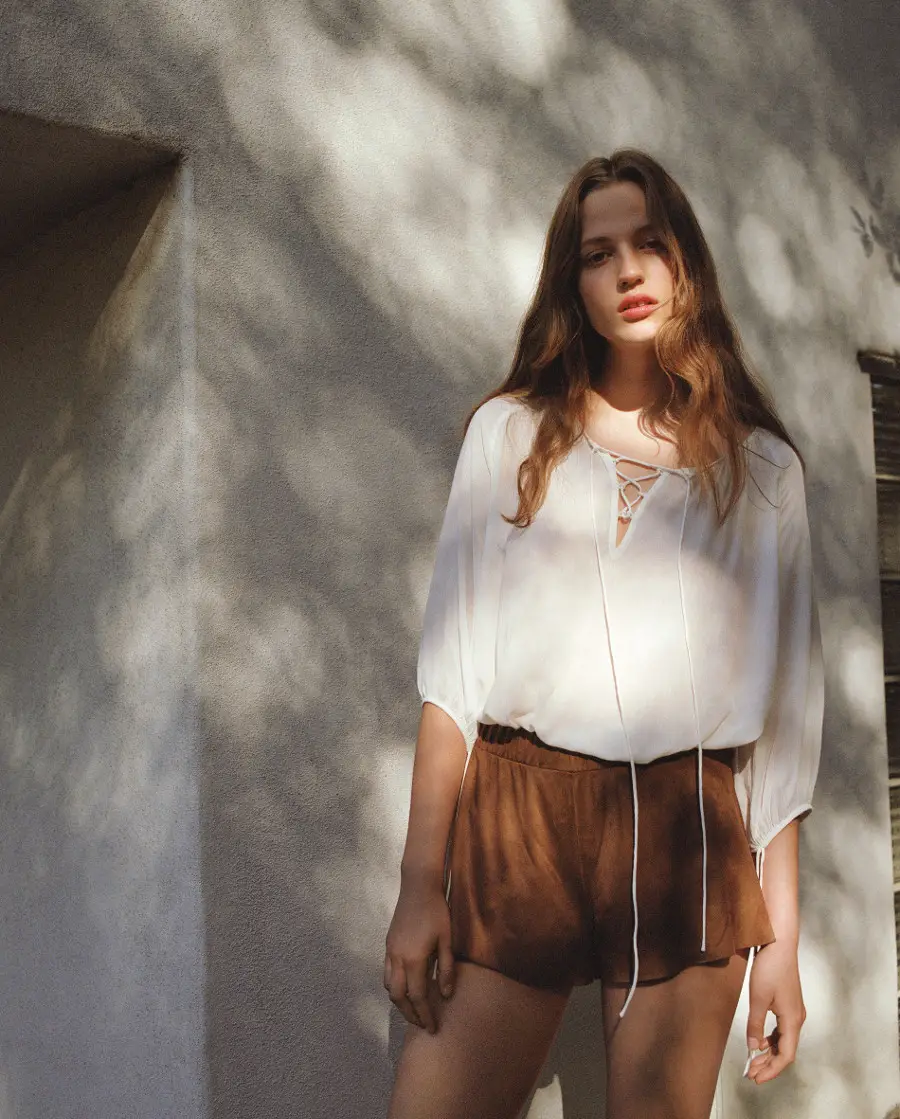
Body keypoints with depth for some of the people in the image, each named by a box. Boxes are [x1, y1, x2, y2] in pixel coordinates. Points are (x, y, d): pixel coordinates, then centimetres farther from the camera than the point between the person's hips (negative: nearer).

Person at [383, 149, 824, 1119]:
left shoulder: (762, 467, 10)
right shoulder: (510, 432, 9)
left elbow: (786, 711, 7)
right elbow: (453, 665, 3)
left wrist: (779, 935, 3)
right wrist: (420, 885, -4)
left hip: (687, 838, 1)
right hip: (519, 819, 0)